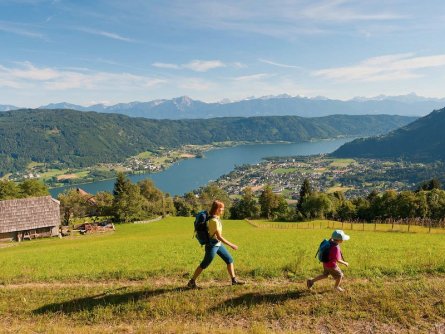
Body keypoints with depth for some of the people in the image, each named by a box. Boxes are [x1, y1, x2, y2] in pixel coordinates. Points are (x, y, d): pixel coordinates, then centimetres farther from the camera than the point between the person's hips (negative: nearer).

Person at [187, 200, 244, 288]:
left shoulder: (216, 217, 2)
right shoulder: (214, 220, -26)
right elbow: (219, 236, -27)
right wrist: (231, 245, -22)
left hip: (218, 244, 9)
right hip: (212, 245, -9)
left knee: (229, 259, 10)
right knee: (204, 265, 3)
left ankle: (234, 280, 19)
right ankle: (191, 282, 17)